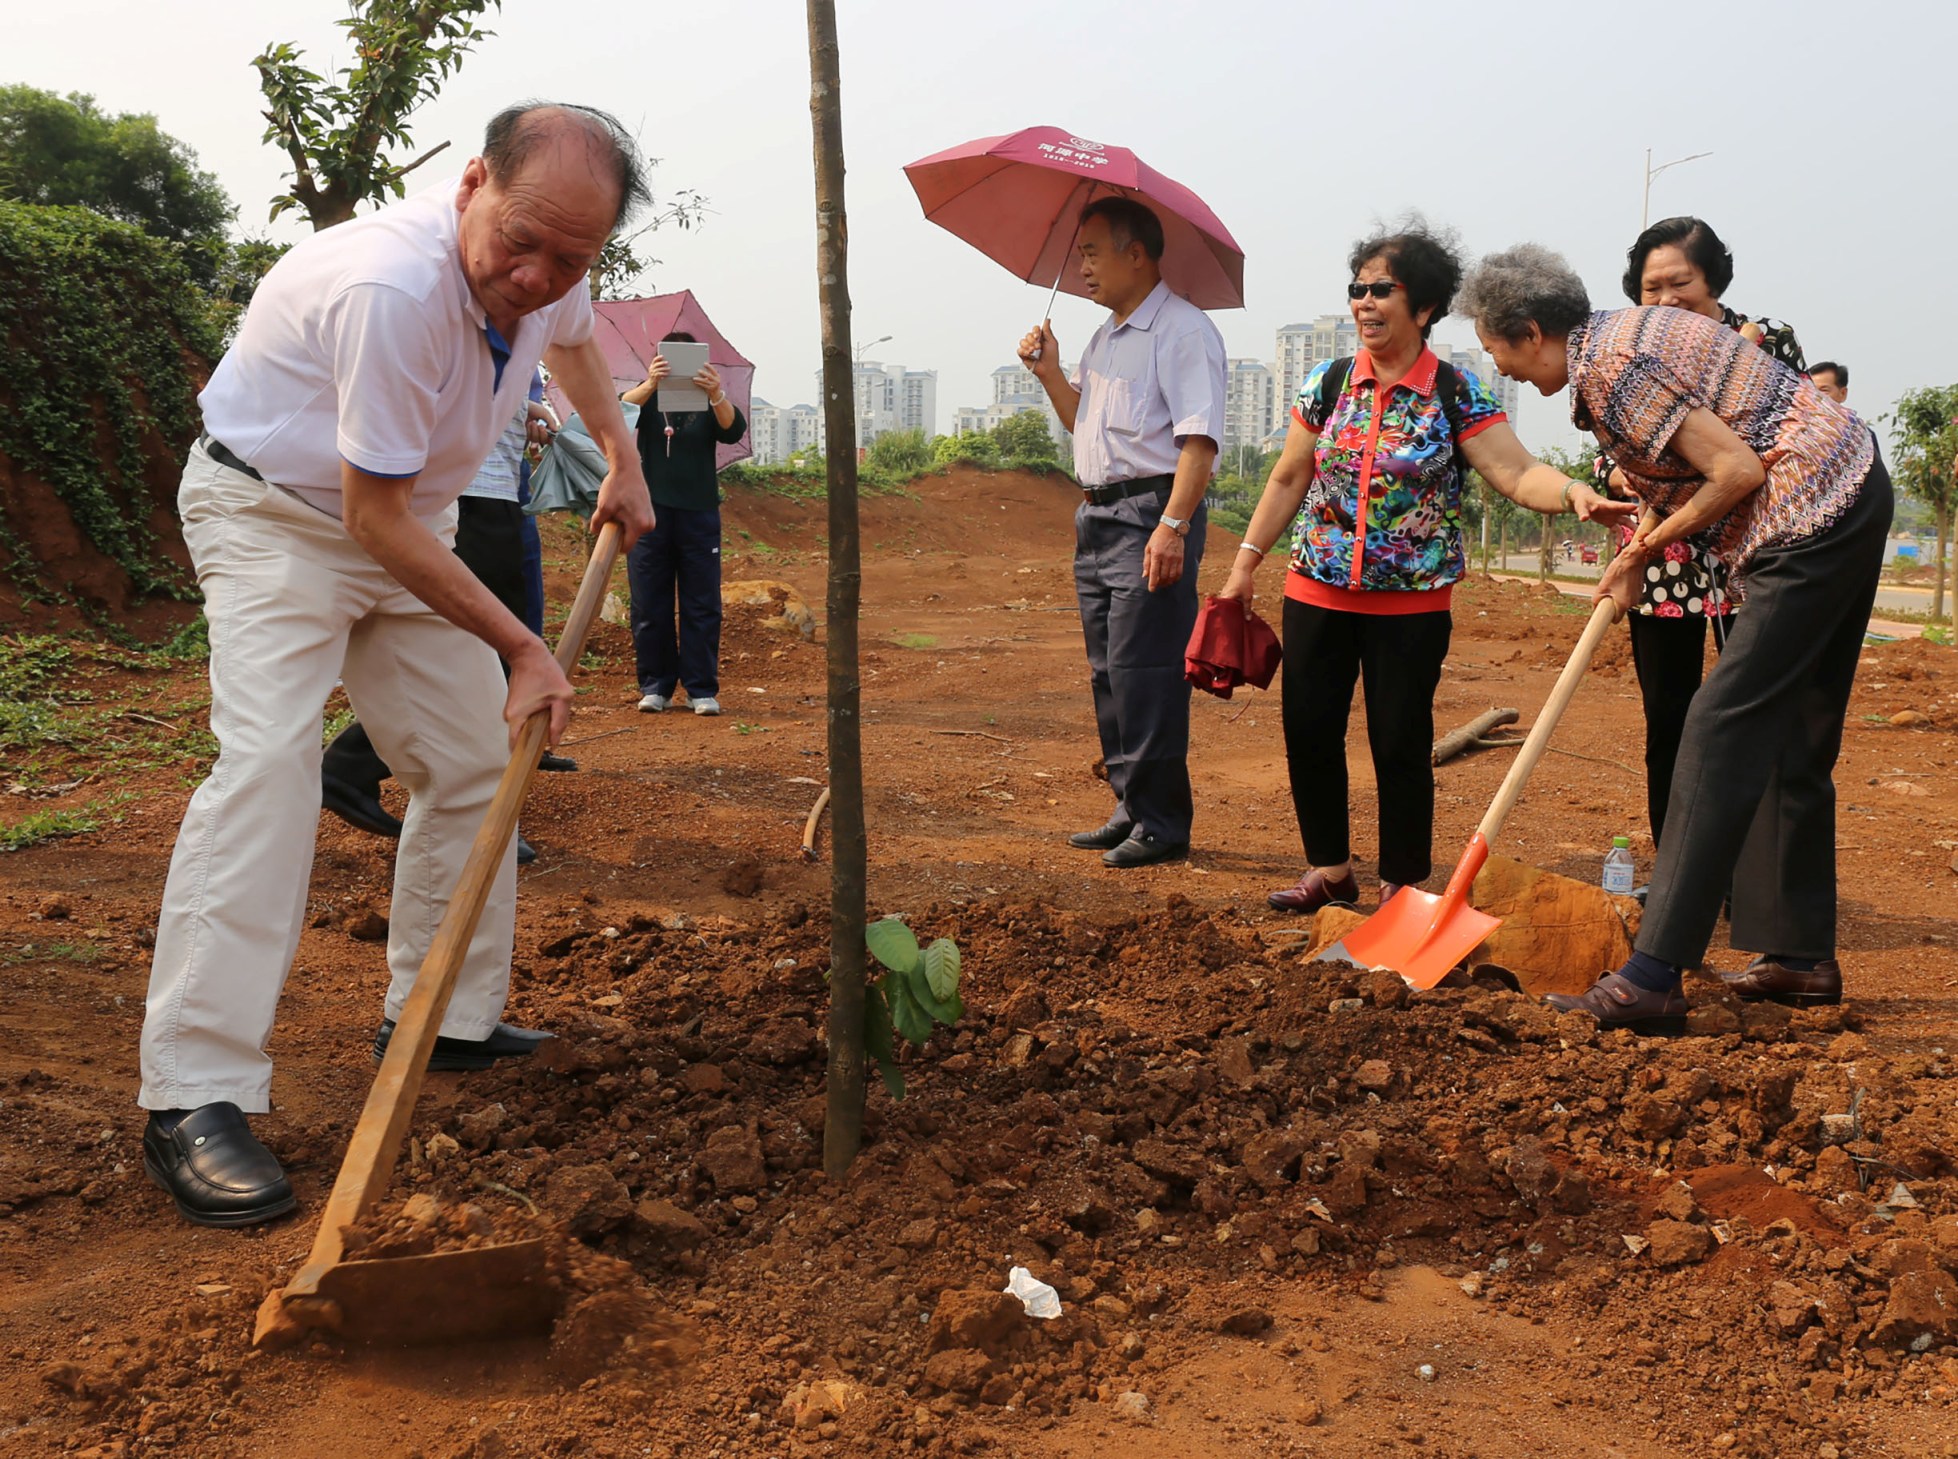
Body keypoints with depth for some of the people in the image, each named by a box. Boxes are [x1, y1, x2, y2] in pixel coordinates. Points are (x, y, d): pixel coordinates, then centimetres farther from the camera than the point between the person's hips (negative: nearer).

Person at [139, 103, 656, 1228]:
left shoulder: (549, 268, -11)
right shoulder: (393, 287, -36)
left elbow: (573, 336, 18)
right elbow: (375, 519, -28)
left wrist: (622, 457, 13)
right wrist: (522, 648, -23)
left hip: (408, 519, 8)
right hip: (273, 511, -8)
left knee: (472, 762, 5)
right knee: (269, 756, -24)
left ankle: (444, 1015, 19)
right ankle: (194, 1097, -23)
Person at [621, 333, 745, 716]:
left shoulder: (707, 404, 7)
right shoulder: (648, 400, 8)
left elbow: (733, 430, -13)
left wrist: (717, 395, -33)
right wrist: (650, 384, -33)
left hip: (698, 514, 0)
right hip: (650, 512, 0)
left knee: (702, 607, 0)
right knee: (649, 607, 3)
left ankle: (702, 689, 4)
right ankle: (655, 686, 12)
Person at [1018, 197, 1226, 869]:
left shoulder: (1182, 330, -10)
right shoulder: (1105, 336, 20)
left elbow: (1199, 438, -18)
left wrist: (1172, 525, -26)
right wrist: (1050, 373, 13)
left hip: (1151, 515, -10)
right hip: (1096, 515, 10)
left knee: (1144, 675, -10)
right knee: (1108, 674, 11)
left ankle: (1162, 823, -2)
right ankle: (1130, 810, 20)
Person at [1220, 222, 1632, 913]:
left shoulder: (1457, 395, -5)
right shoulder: (1326, 384, 5)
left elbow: (1518, 473, -13)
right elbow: (1288, 480, 11)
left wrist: (1573, 492, -33)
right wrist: (1245, 565, 10)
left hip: (1411, 604, -3)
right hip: (1317, 592, 3)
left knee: (1401, 745, 1)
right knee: (1307, 730, 4)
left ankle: (1402, 887, 17)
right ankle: (1329, 869, 23)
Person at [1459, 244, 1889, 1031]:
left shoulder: (1610, 368, -17)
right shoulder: (1622, 332, 14)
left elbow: (1737, 470, -21)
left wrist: (1648, 546, -7)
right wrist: (1637, 555, 8)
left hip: (1811, 517, -10)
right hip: (1853, 494, 10)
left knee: (1722, 735, -13)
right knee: (1793, 744, 15)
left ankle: (1653, 977, -13)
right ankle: (1802, 954, 24)